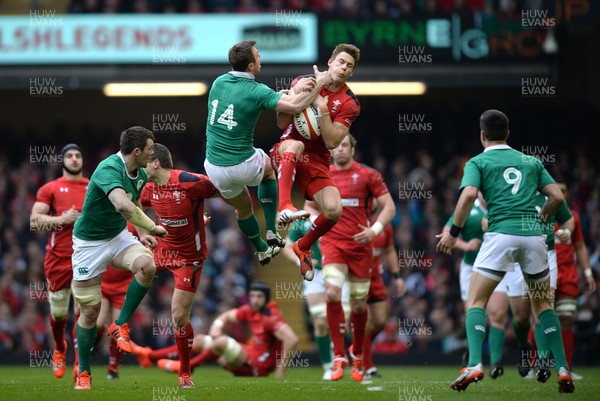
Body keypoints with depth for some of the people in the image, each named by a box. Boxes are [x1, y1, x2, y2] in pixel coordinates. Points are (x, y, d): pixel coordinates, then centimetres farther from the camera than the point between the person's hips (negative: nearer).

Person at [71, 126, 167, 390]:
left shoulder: (140, 175, -1)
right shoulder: (109, 169, -28)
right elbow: (122, 204, -46)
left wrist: (142, 232, 5)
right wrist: (153, 227, -35)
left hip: (118, 236, 6)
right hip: (90, 242, -6)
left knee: (147, 266, -26)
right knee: (90, 310, -1)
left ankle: (120, 326, -7)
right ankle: (84, 373, 17)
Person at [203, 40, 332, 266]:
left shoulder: (218, 82, 3)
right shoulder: (256, 91, -15)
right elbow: (296, 107, -21)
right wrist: (320, 84, -6)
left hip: (214, 168, 4)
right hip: (243, 165, -4)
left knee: (243, 208, 31)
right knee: (268, 168, 33)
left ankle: (262, 250, 49)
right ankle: (271, 232, 26)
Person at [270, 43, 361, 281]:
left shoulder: (350, 104, -1)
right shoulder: (304, 82, 2)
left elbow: (332, 142, -12)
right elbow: (282, 124, -2)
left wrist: (322, 108, -20)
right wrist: (296, 95, -17)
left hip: (316, 163, 1)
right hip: (285, 154, -1)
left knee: (334, 210, -20)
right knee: (295, 144, -39)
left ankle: (303, 247, 10)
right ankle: (284, 206, -54)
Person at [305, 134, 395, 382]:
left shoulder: (368, 175, 1)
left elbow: (389, 207, -2)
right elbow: (310, 206, 24)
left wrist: (375, 230, -17)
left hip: (360, 245, -1)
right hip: (332, 243, 1)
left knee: (359, 304, 5)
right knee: (332, 293, -21)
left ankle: (357, 354, 31)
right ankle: (339, 357, -15)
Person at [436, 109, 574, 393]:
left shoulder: (478, 162, 8)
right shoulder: (531, 162, 19)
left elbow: (468, 195, -10)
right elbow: (557, 197, 12)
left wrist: (453, 233, -2)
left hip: (501, 234, -3)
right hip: (533, 235, 3)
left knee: (475, 302, 3)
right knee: (543, 304, 17)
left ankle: (474, 365, -18)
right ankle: (563, 370, 5)